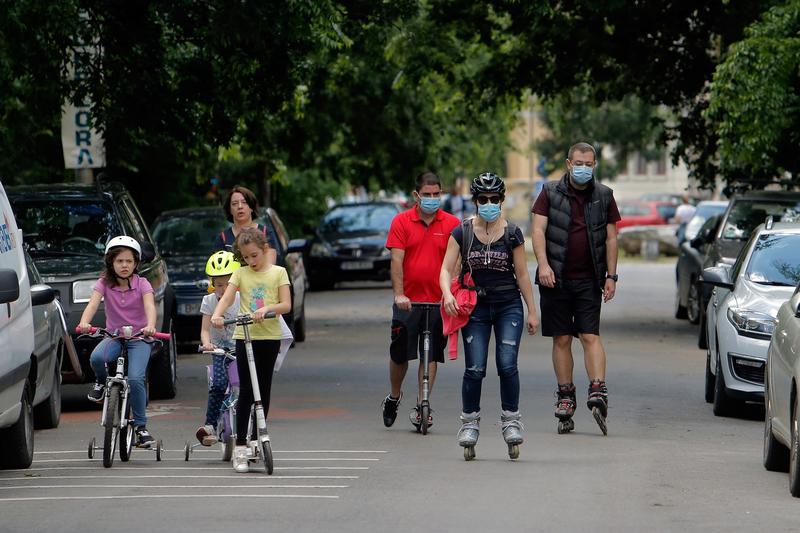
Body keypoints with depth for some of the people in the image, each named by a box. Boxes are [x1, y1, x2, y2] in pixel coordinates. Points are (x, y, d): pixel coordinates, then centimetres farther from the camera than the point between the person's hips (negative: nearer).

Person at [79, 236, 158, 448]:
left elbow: (150, 306, -23)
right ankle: (101, 382, 2)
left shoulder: (142, 284, -6)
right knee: (96, 357, -33)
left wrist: (150, 326, -46)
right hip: (114, 336, 1)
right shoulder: (104, 283, -2)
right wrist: (84, 322, -40)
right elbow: (93, 303, -19)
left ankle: (141, 426, -7)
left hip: (139, 338, -1)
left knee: (135, 379, -23)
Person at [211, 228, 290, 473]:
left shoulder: (278, 273, 3)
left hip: (269, 336, 0)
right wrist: (217, 315, -26)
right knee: (246, 391, -4)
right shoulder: (241, 274, 6)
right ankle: (240, 447, -4)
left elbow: (286, 305, -4)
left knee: (263, 390, 7)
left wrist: (266, 308, -22)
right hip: (244, 336, 0)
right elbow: (227, 298, -5)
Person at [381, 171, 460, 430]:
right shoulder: (401, 222, 1)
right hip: (408, 300, 0)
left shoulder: (451, 224, 3)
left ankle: (421, 407, 5)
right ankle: (394, 396, 30)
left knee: (431, 355, 1)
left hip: (438, 301, 0)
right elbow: (397, 260, -5)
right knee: (399, 353, 6)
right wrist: (399, 293, -15)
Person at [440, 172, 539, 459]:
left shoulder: (512, 234, 2)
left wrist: (532, 311, 7)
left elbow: (522, 274, 7)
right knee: (474, 369, -5)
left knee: (507, 365, -12)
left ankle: (511, 419, 1)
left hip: (509, 306, 0)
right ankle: (469, 422, 9)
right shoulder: (461, 233, 1)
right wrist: (447, 294, -21)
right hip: (475, 307, 0)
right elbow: (447, 269, -1)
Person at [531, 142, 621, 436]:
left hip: (589, 279, 0)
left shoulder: (604, 196, 8)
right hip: (556, 278, 0)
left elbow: (611, 238, 10)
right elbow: (538, 230, -4)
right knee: (562, 339, 3)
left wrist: (611, 276, 3)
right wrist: (543, 265, -17)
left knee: (590, 336, -11)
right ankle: (565, 398, 8)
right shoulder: (551, 193, 4)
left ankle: (598, 392, -20)